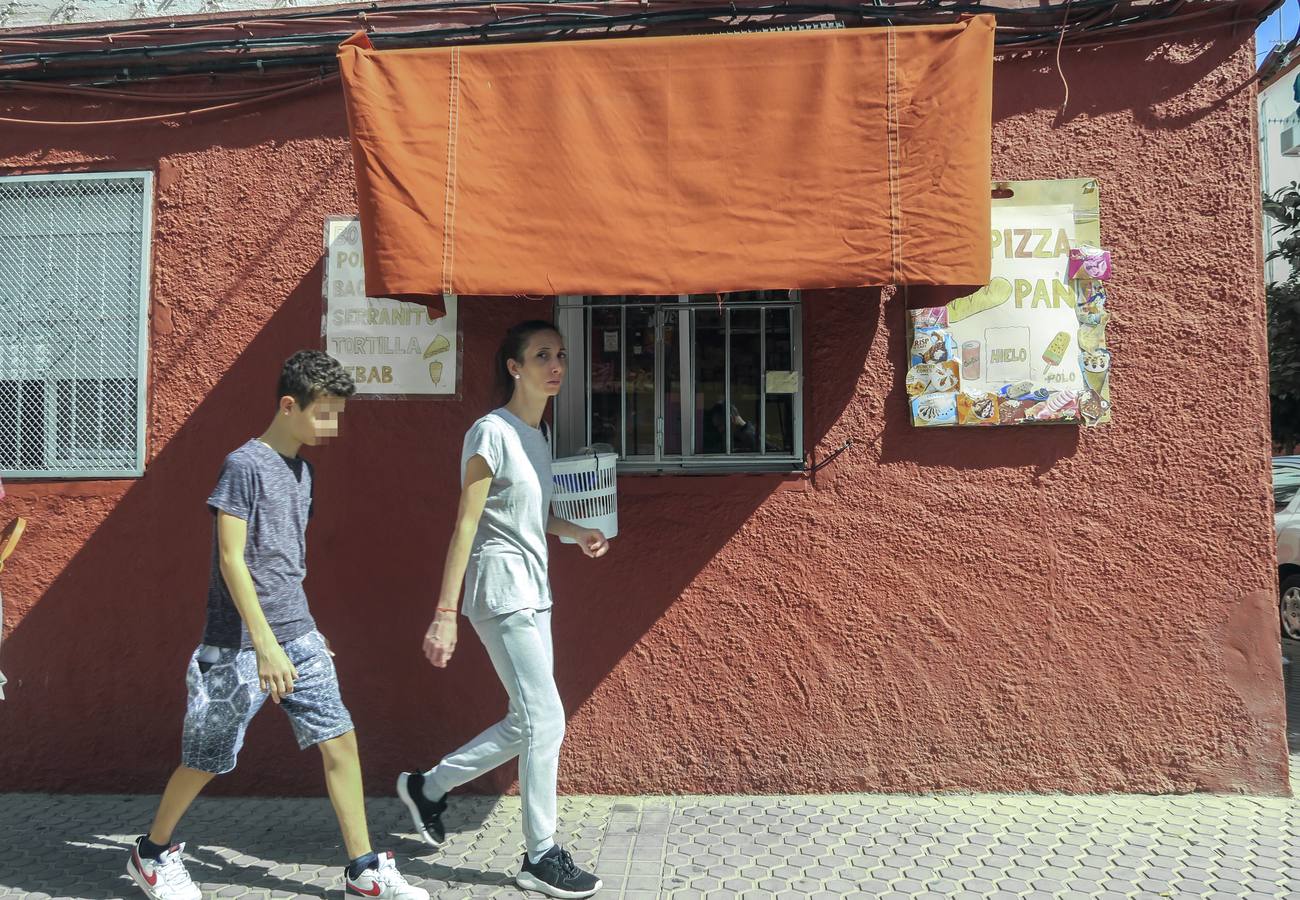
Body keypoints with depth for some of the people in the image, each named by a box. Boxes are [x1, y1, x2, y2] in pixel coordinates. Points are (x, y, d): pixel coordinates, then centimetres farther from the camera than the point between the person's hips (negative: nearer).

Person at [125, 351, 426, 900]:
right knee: (207, 759, 8)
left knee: (340, 739, 1)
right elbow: (231, 559, -17)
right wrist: (265, 644, -22)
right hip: (239, 646, -7)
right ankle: (152, 854, 35)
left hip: (297, 638, 7)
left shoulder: (302, 471, 11)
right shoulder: (244, 466, -13)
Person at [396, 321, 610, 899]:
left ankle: (428, 787, 31)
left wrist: (576, 533, 4)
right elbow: (466, 525, -15)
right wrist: (444, 613, -17)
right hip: (501, 588, -9)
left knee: (528, 724, 13)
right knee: (546, 720, -5)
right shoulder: (493, 432, -13)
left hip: (533, 591, 9)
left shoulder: (540, 432, 12)